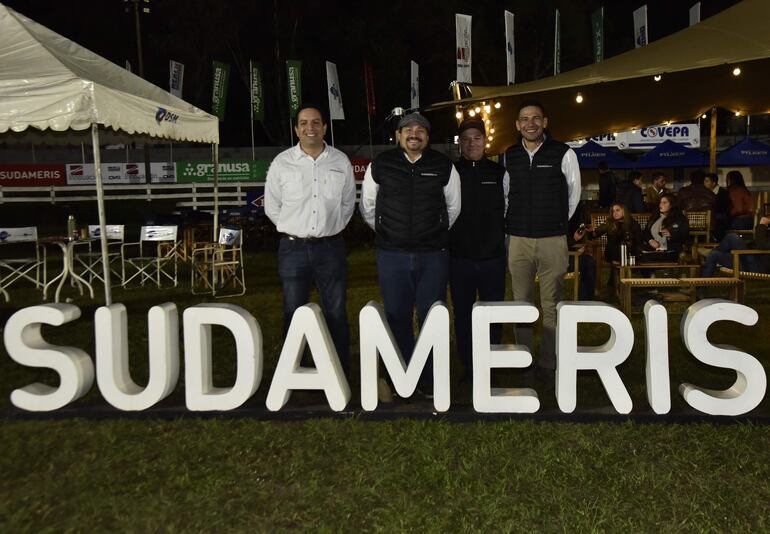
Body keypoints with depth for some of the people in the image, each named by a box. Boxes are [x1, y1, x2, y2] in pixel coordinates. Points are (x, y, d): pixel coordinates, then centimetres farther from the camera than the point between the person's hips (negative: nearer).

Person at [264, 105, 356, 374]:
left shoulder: (341, 161, 4)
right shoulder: (282, 162, 0)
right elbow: (272, 206, 8)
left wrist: (331, 228, 9)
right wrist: (294, 230, 5)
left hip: (331, 248, 1)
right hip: (293, 248, -1)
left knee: (337, 315, 7)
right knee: (293, 315, 7)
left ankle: (342, 374, 19)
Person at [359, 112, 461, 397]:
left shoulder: (443, 166, 4)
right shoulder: (380, 165, 3)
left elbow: (454, 206, 17)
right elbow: (367, 207, 15)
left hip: (433, 255, 0)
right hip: (392, 255, 0)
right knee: (398, 318, 6)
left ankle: (431, 382, 15)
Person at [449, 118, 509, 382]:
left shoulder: (500, 173, 5)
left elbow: (509, 213, 9)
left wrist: (508, 249, 7)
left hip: (493, 257, 0)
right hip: (459, 258, 0)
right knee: (462, 315, 9)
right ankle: (468, 368, 22)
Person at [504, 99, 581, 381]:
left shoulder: (564, 154, -2)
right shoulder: (509, 156, 6)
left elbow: (573, 193, 9)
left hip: (553, 241, -2)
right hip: (518, 239, 3)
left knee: (552, 306, 2)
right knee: (521, 304, 9)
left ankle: (548, 365, 11)